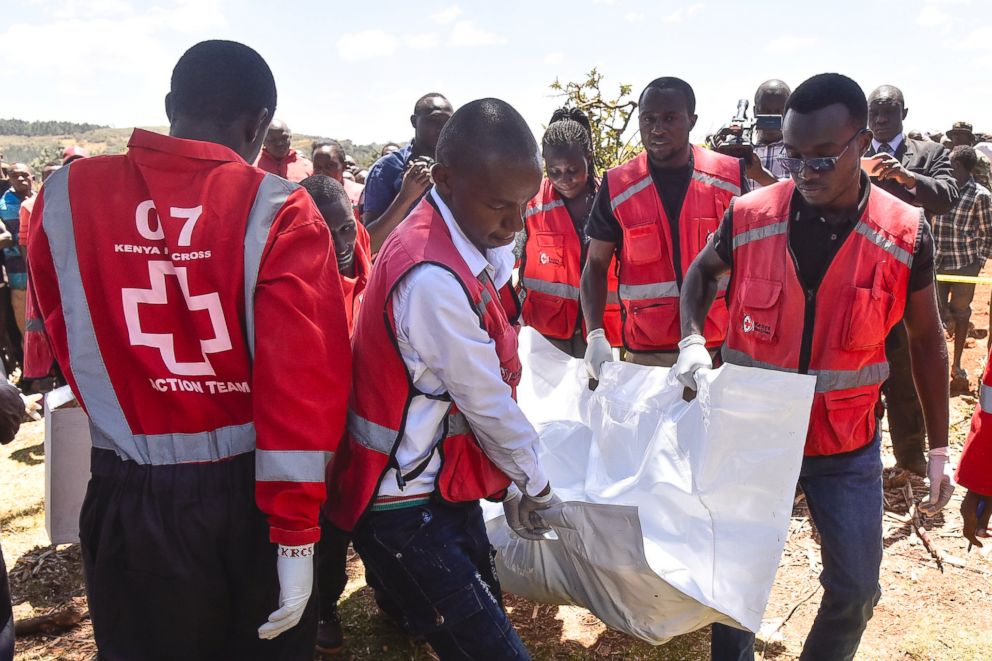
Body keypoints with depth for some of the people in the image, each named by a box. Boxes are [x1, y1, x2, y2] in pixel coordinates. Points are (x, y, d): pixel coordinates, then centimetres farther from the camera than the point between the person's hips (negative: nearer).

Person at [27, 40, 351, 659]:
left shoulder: (68, 195, -4)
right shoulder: (278, 211, -14)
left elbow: (68, 339, 7)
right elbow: (303, 373, -19)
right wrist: (296, 530, -13)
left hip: (126, 499, 2)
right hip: (249, 497, -2)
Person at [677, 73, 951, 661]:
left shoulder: (905, 234, -11)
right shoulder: (750, 217, -11)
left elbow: (927, 339, 2)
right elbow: (703, 271, 10)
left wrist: (939, 447, 6)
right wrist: (693, 339, -9)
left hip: (848, 445, 0)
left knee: (856, 588, 10)